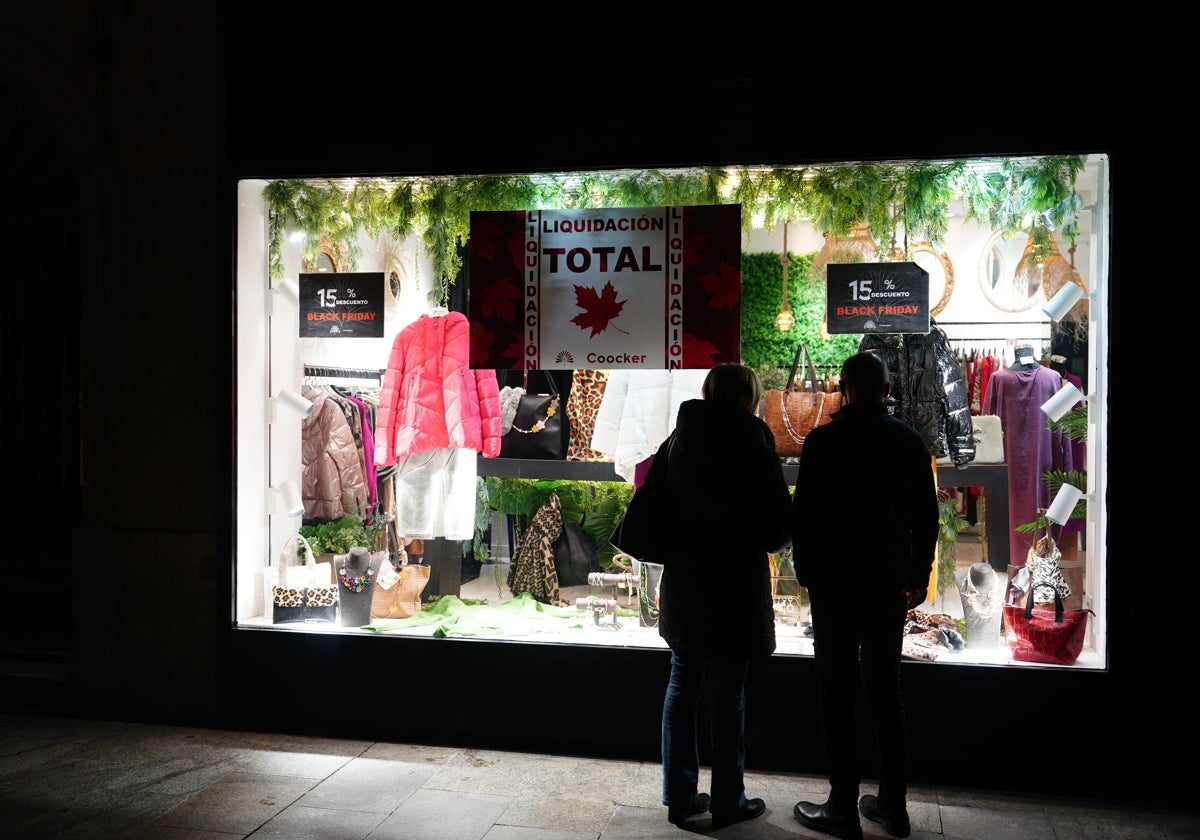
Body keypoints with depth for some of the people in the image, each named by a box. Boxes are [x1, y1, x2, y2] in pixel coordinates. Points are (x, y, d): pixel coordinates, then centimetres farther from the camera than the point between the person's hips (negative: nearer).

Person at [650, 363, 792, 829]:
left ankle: (680, 796, 21)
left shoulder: (678, 440, 3)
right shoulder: (751, 443, -13)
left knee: (682, 687, 13)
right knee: (728, 695, 5)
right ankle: (727, 802, 17)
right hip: (734, 587, -5)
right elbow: (780, 521, -13)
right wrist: (766, 541, 8)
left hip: (682, 584, 5)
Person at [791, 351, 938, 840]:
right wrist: (918, 578, 16)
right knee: (886, 692, 13)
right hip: (890, 585, 4)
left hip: (835, 584, -4)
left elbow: (803, 513, -10)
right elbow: (926, 518, 7)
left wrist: (805, 570, 5)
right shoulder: (909, 442, 3)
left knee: (838, 694, 3)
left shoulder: (823, 441, -10)